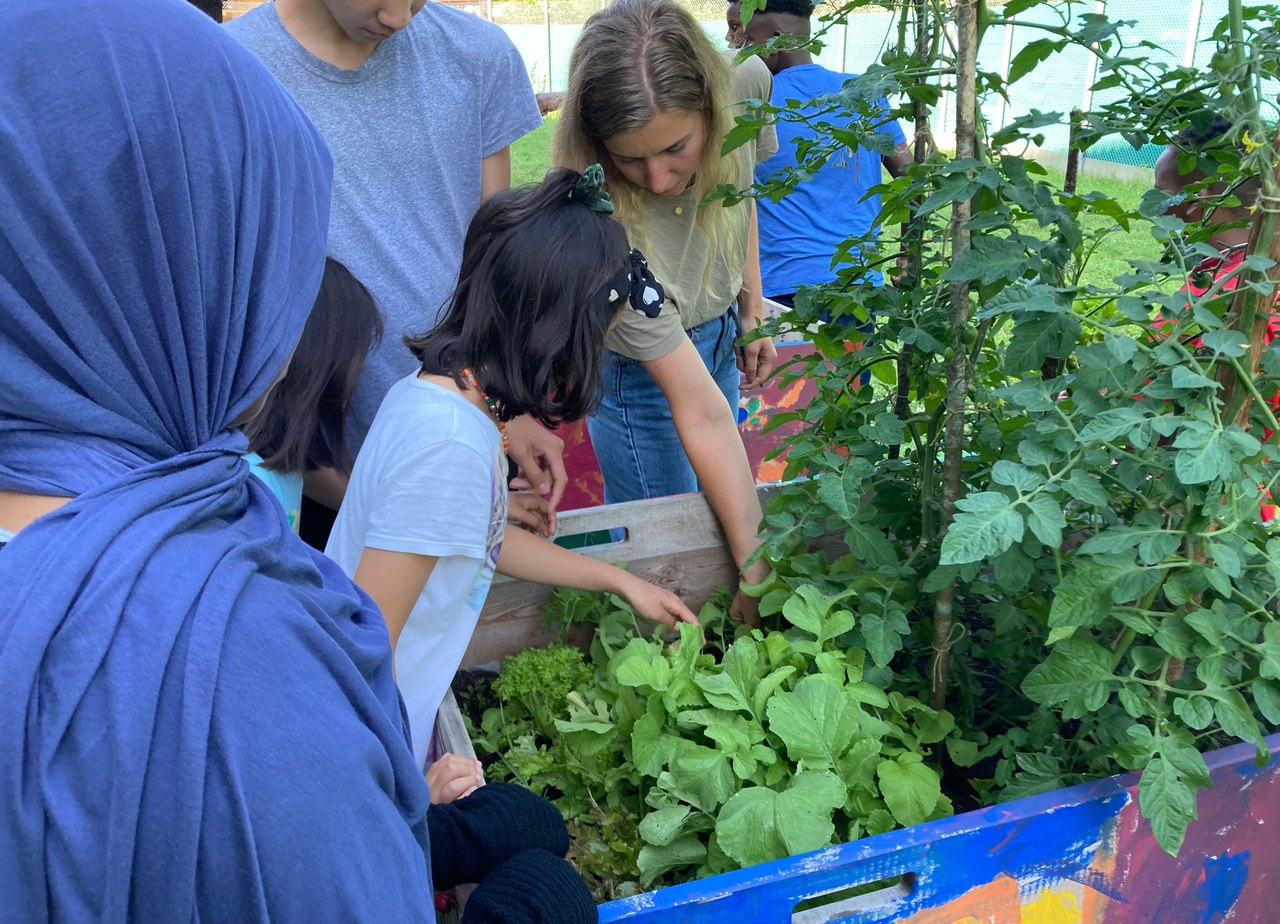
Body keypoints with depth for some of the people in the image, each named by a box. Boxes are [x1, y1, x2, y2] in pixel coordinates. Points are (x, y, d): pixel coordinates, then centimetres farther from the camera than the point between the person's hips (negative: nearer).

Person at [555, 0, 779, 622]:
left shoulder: (746, 86, -27)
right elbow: (699, 413, -36)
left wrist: (752, 307, 3)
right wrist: (754, 565, -33)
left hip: (718, 332, 6)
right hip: (639, 374, -6)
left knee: (710, 498, 22)